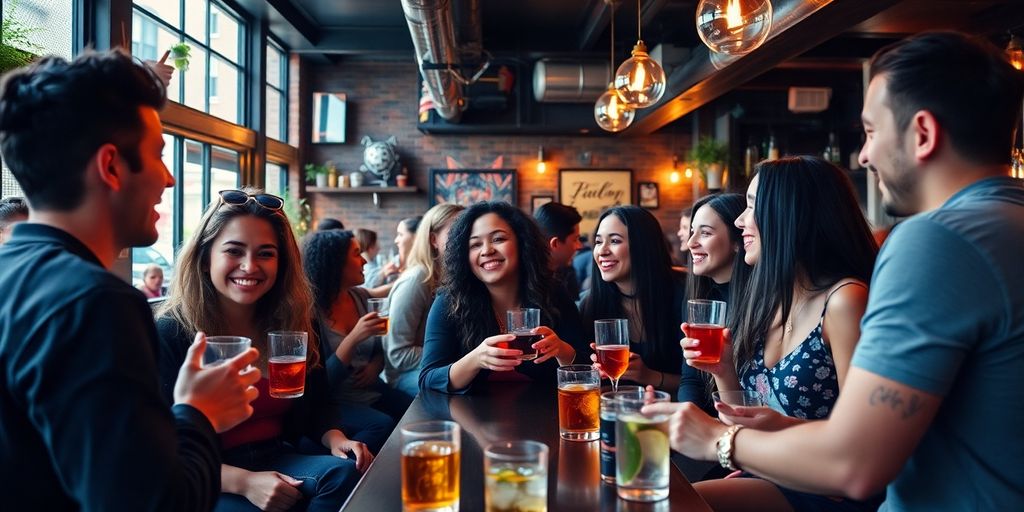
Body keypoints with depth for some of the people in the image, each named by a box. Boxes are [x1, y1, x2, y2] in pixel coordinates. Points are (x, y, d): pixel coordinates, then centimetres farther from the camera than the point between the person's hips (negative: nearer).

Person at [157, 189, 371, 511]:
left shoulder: (292, 324, 4)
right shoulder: (169, 334, -11)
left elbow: (316, 405, 10)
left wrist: (335, 438, -12)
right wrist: (244, 482, -26)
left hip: (276, 460, 5)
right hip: (202, 484, -5)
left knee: (345, 472, -24)